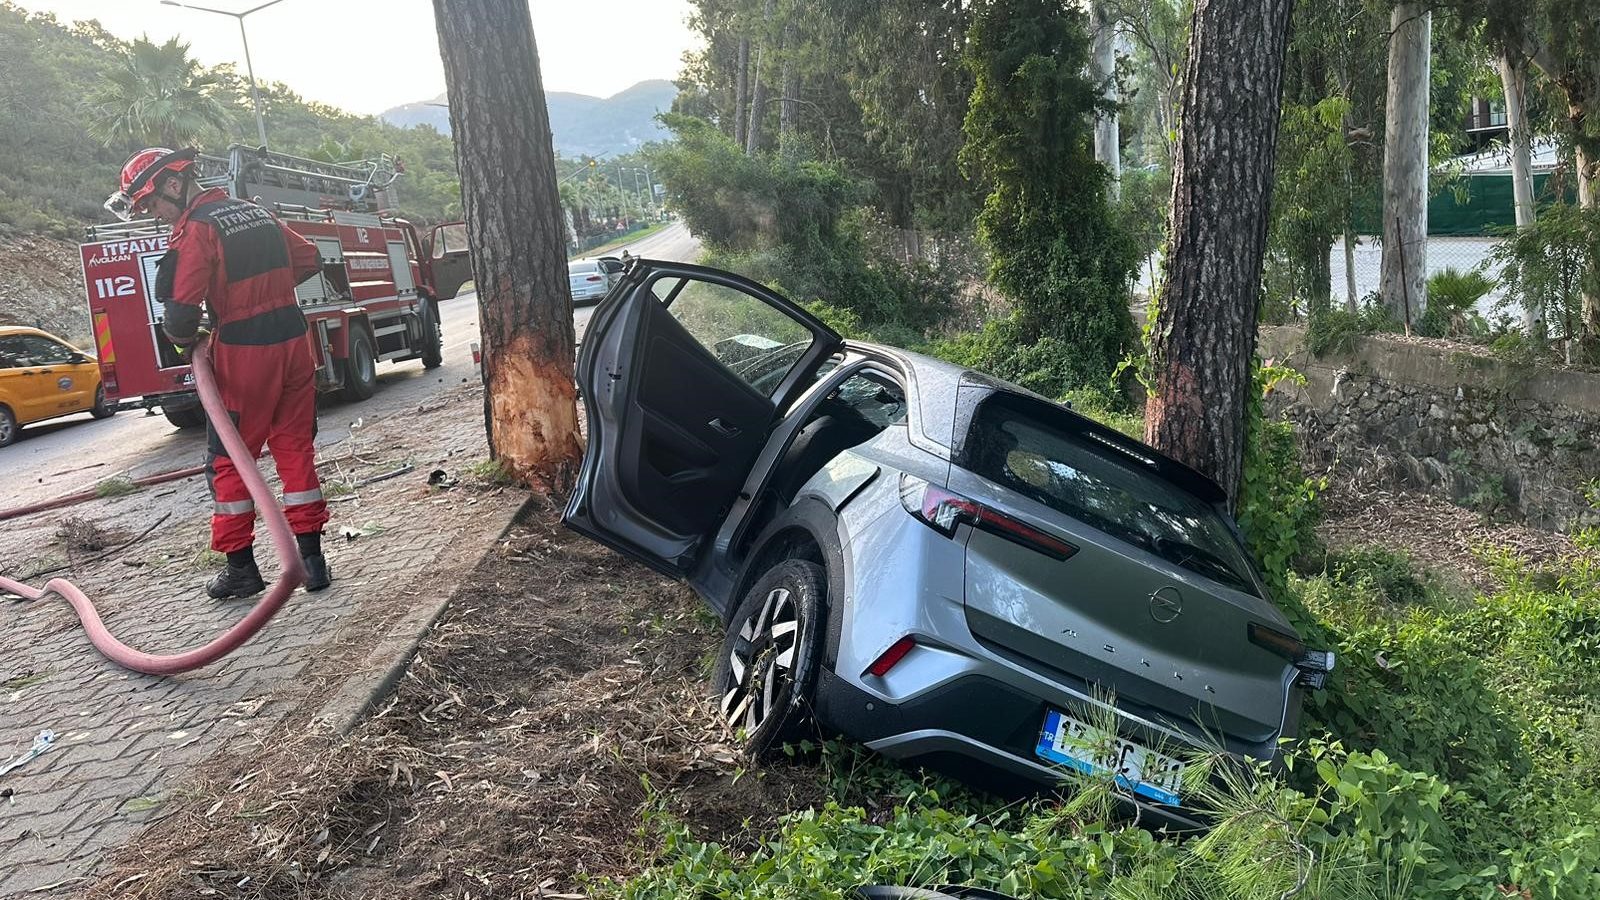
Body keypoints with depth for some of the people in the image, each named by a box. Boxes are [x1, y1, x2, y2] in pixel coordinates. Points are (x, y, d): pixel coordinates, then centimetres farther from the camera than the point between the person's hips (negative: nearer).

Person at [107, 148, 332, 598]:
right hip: (293, 342, 7)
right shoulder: (257, 212, 12)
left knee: (229, 460, 7)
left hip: (243, 355, -7)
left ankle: (241, 566, 10)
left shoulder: (196, 228, -11)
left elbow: (181, 308, -17)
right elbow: (308, 260, 22)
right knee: (296, 448, 11)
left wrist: (183, 338, 3)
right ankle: (311, 556, 13)